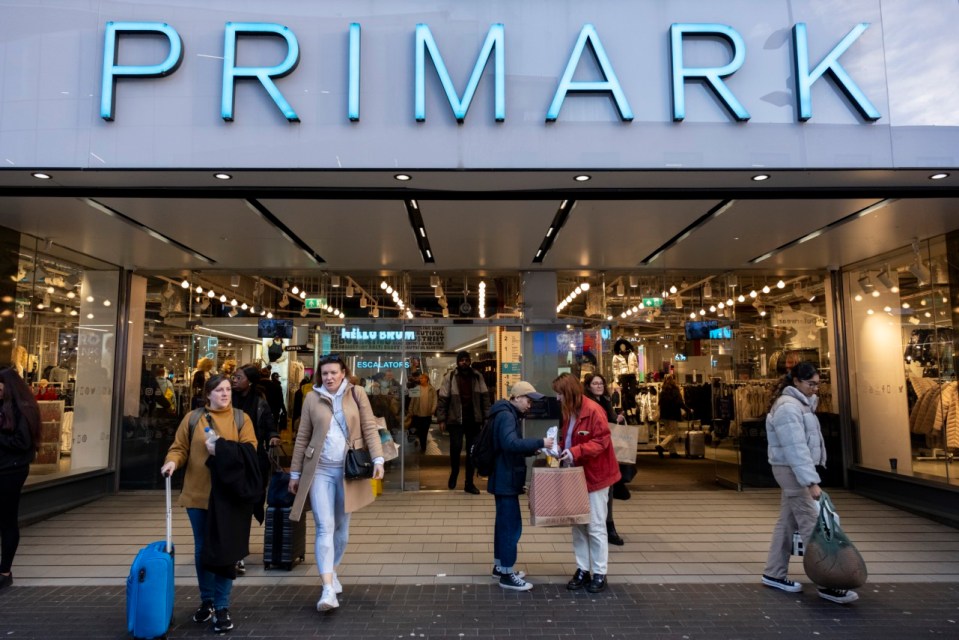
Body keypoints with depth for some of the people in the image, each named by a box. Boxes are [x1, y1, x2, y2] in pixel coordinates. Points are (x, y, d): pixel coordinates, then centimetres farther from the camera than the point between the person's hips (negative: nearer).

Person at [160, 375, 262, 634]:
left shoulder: (241, 419, 3)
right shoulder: (193, 418, 5)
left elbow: (250, 450, -5)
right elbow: (180, 448, 4)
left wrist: (221, 450, -17)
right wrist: (172, 461, -17)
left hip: (229, 495, -1)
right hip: (198, 494, 2)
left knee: (225, 550, 1)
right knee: (202, 549, 13)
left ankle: (222, 606, 14)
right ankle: (207, 601, 30)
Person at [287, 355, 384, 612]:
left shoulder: (357, 394, 0)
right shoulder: (312, 398, 2)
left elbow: (370, 428, -1)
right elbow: (302, 437, 7)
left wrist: (378, 459, -12)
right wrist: (295, 473, 8)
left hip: (348, 469, 1)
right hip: (320, 470, 0)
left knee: (342, 527, 12)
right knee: (325, 527, -8)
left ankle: (332, 572, 33)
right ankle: (328, 589, -10)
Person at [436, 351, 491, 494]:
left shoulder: (477, 376, 5)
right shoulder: (449, 377, -3)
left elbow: (485, 397, 6)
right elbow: (442, 399, -4)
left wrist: (487, 416, -1)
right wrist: (441, 419, -9)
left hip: (473, 420, 3)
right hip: (456, 419, -2)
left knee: (472, 450, 5)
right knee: (456, 448, -7)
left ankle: (469, 483, 16)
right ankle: (454, 473, 22)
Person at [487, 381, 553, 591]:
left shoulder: (508, 414, 15)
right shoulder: (506, 415, -18)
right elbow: (510, 443, -34)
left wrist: (531, 450, 5)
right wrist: (539, 442, -31)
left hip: (504, 478, 11)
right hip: (505, 479, -11)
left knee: (504, 523, 17)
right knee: (512, 525, -5)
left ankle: (500, 566, 28)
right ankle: (507, 574, 3)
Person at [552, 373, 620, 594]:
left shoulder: (593, 410, -19)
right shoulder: (568, 412, 7)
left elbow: (602, 441, -22)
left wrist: (576, 452, -31)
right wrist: (560, 449, -2)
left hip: (595, 476, -8)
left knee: (595, 527, 1)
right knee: (578, 525, 12)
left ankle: (599, 574, 14)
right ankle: (582, 570, 23)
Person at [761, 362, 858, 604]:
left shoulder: (799, 403, 14)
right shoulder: (788, 407, -19)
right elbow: (796, 449, -25)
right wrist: (811, 482, -28)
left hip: (796, 470, 10)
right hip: (791, 470, -10)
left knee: (787, 522, 12)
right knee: (812, 524, -9)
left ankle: (774, 573, 20)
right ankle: (826, 584, -5)